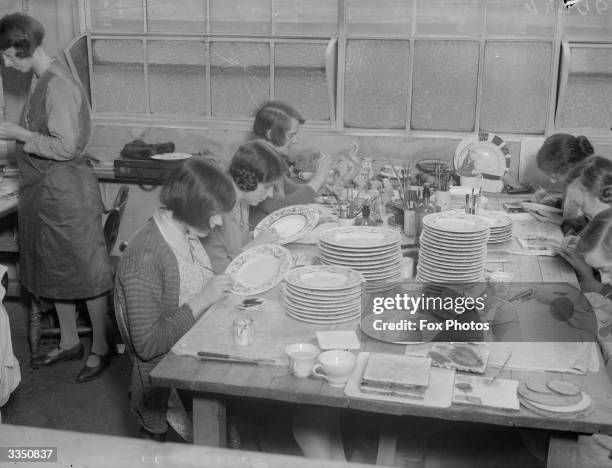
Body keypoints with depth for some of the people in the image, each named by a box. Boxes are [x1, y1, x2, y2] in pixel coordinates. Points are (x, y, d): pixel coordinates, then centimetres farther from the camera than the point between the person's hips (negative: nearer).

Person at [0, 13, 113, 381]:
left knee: (85, 270, 2)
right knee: (55, 270, 17)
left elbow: (65, 147, -22)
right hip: (45, 188, 10)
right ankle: (69, 343, 32)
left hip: (66, 189, -10)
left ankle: (101, 348, 17)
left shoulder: (58, 85, -19)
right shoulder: (46, 80, 10)